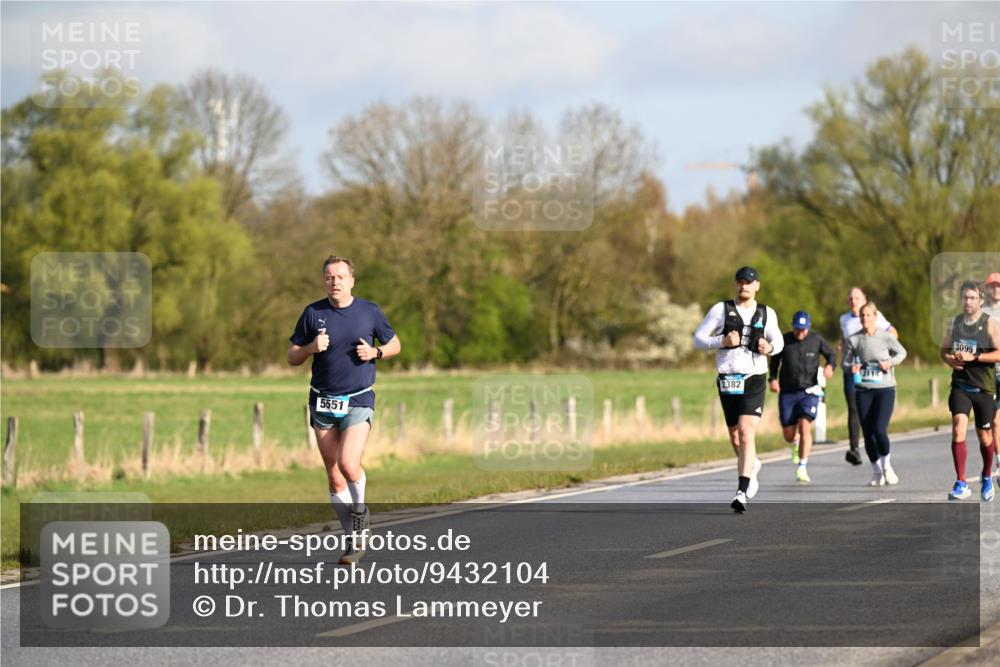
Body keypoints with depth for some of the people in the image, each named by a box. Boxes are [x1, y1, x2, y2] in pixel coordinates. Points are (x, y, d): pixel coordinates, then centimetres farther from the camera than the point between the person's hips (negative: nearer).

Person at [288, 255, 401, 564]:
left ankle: (360, 510, 8)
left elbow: (395, 344, 12)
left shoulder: (369, 312, -1)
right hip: (323, 402, 2)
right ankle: (354, 539, 16)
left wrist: (374, 352, -9)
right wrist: (311, 348, -15)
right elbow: (292, 357, 6)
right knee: (334, 478, 4)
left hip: (358, 401, -2)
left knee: (348, 464, -22)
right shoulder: (312, 313, 1)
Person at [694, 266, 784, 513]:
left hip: (754, 380, -1)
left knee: (746, 431, -18)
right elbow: (698, 339, 0)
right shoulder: (721, 309, 2)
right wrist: (722, 341, -17)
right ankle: (752, 465, 46)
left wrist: (770, 348, -5)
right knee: (735, 436, 12)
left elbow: (778, 340, 18)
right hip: (728, 380, 1)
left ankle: (742, 493, -21)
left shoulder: (767, 314, 6)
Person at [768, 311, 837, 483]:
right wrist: (773, 378, 0)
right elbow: (775, 359, 13)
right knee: (788, 436, 4)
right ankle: (796, 444, 42)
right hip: (787, 393, 2)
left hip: (809, 392, -2)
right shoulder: (784, 340, -2)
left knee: (805, 427, -20)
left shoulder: (816, 340, -3)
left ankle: (802, 468, -15)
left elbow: (831, 354, 10)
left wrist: (830, 365, -12)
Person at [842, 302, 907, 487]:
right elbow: (846, 362, 10)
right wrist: (851, 367, -12)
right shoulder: (854, 340, 1)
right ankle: (877, 471, 19)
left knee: (879, 429, -17)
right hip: (863, 391, 3)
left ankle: (886, 465, 8)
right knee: (867, 433, 2)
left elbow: (902, 352, 11)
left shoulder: (886, 337, -4)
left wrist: (891, 362, -8)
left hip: (885, 389, -3)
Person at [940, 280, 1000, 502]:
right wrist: (951, 359, -3)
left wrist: (973, 357, -22)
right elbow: (944, 350, 19)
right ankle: (961, 484, -17)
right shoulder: (955, 322, 8)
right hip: (960, 385, 2)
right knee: (958, 427, -17)